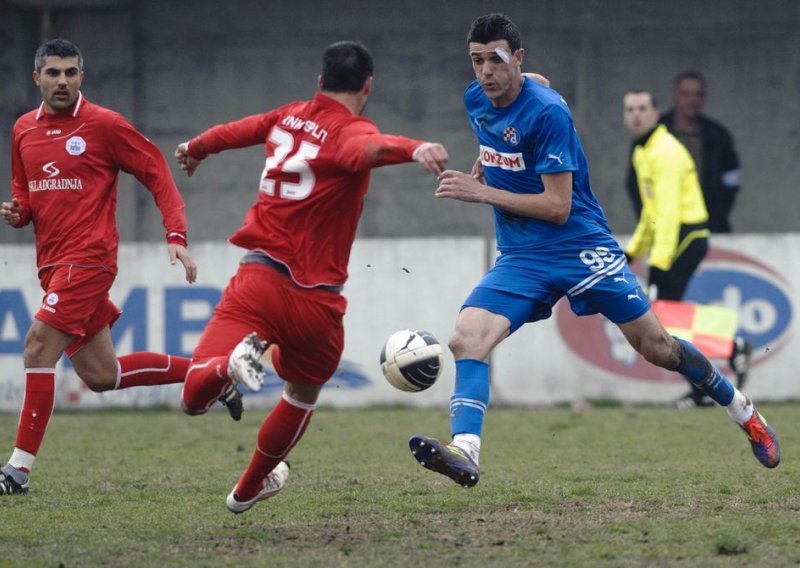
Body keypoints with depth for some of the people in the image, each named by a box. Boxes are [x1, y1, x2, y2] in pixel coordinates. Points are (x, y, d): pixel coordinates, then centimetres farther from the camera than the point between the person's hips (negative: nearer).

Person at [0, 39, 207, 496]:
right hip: (53, 264, 8)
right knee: (100, 376, 9)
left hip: (88, 258, -8)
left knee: (38, 348, -18)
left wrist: (177, 237, -14)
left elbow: (157, 174, -4)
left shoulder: (104, 125, -7)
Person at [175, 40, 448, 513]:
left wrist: (195, 149, 52)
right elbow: (369, 148, -33)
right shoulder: (351, 131, -7)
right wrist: (413, 149, -55)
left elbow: (230, 132, 29)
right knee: (304, 395, 27)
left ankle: (237, 359, -38)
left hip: (259, 278, 2)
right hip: (315, 300, -2)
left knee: (195, 396, -6)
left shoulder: (288, 118, 10)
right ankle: (248, 490, 43)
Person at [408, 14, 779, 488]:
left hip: (581, 248, -5)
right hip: (521, 258, 5)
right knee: (466, 339, -20)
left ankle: (744, 412, 23)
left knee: (655, 346, 1)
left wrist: (483, 192, -22)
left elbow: (558, 207, -20)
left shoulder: (547, 112, -19)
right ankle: (465, 453, -31)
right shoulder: (476, 101, 3)